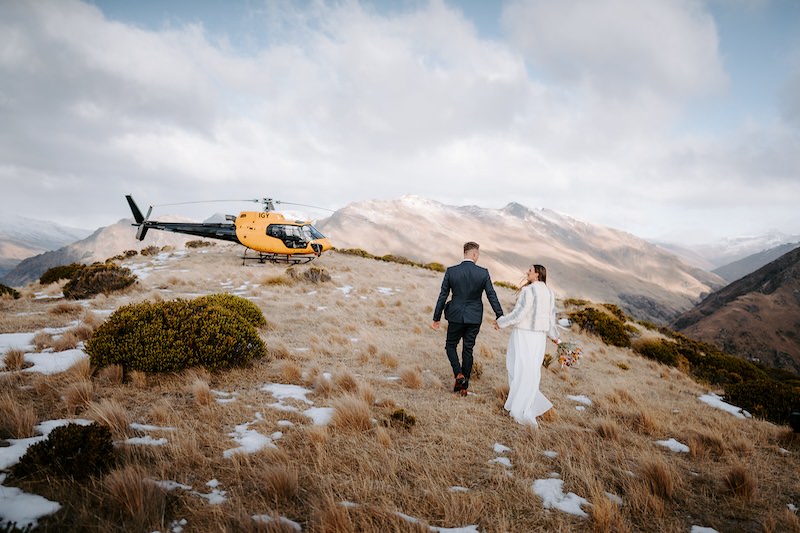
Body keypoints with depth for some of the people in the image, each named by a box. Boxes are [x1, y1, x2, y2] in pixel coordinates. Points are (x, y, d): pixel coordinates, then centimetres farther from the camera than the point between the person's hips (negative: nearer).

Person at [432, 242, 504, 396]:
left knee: (450, 345, 18)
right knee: (468, 350, 12)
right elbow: (492, 296, -4)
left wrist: (437, 318, 5)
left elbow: (442, 296, -3)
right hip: (474, 319, 1)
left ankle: (458, 374, -3)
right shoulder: (483, 273, -7)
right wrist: (500, 317, 5)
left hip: (456, 317, -1)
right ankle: (464, 386, 19)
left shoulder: (451, 271, -7)